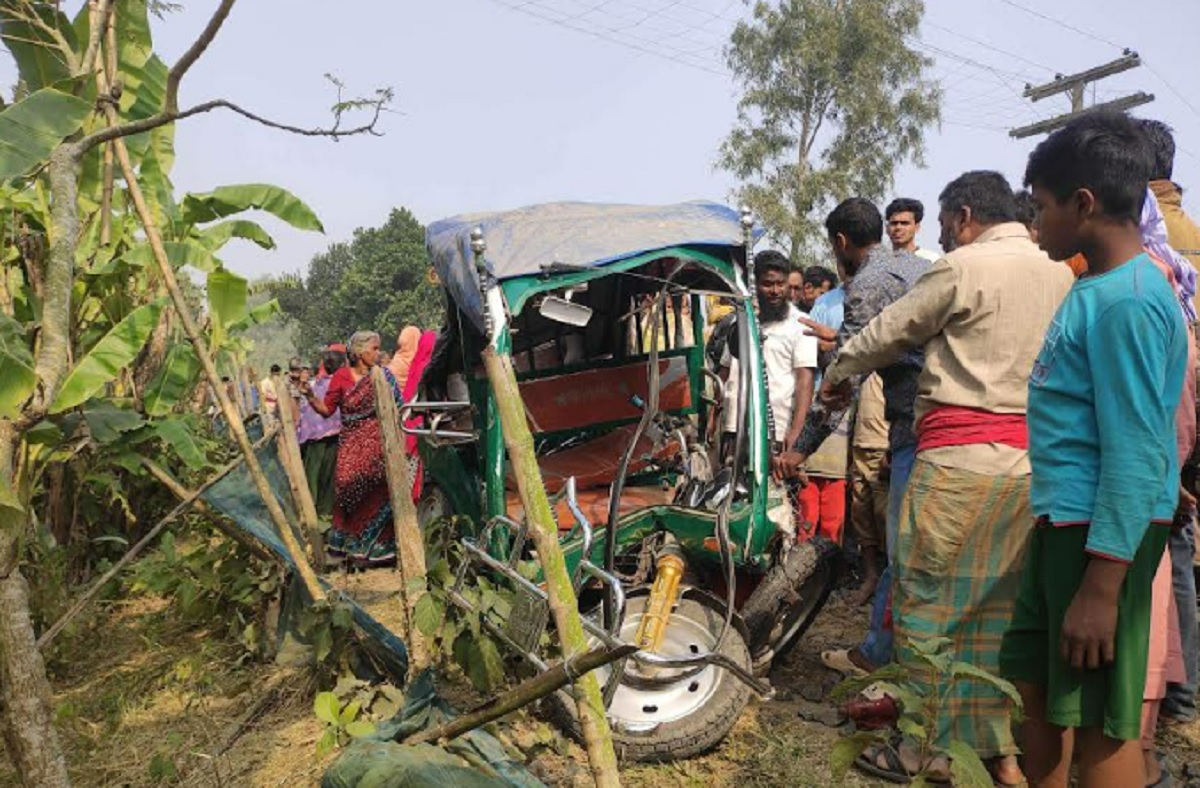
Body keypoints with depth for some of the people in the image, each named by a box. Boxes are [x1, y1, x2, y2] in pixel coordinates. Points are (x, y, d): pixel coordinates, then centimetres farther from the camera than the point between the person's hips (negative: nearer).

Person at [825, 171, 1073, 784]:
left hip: (961, 456, -7)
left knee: (925, 599, 2)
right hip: (1031, 458, 7)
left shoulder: (964, 267, -7)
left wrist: (836, 375, 17)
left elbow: (888, 334, 0)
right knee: (1001, 606, 14)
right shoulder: (1058, 274, 14)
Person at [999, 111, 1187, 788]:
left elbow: (1135, 455, -22)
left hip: (1104, 533, -9)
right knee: (1037, 683, 20)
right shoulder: (1097, 286, 11)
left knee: (1101, 720, 2)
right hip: (1064, 520, 10)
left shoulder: (1127, 300, -18)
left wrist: (1101, 586, -22)